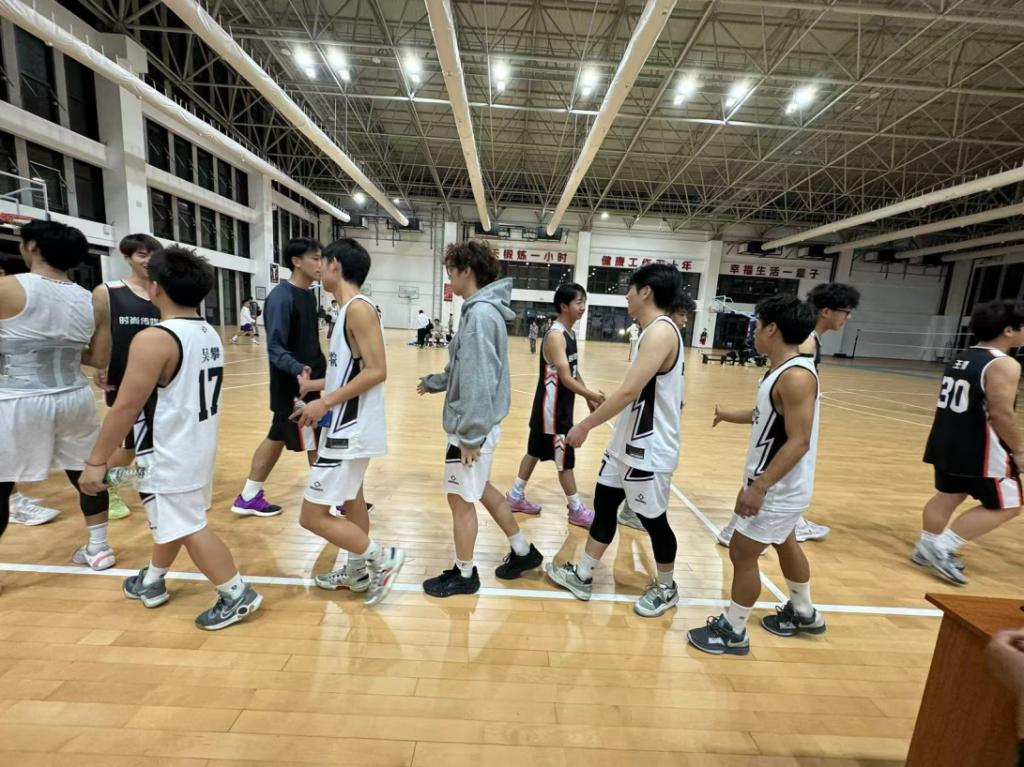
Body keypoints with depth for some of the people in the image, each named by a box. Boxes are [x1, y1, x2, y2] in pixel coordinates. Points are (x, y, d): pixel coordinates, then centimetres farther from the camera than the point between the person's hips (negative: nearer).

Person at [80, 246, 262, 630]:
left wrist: (96, 461, -11)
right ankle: (151, 582, 44)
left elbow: (126, 407, -20)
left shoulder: (154, 339, -22)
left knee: (189, 528, 1)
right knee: (173, 519, 24)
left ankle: (238, 595, 7)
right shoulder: (210, 334, 5)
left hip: (169, 457, -9)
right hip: (198, 447, 9)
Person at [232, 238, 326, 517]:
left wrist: (321, 368, 20)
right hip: (291, 387, -9)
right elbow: (275, 348, -23)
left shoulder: (309, 295, 10)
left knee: (278, 437, 17)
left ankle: (249, 497, 31)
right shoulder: (281, 296, -17)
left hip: (311, 383, 9)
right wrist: (298, 370, -38)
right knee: (317, 443, 2)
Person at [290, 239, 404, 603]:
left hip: (351, 430, -11)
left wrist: (325, 402, -21)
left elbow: (376, 371, -24)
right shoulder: (350, 309, 12)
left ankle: (382, 557, 8)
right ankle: (357, 572, 38)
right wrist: (315, 386, 19)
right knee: (351, 499, 22)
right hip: (349, 427, 11)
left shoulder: (357, 308, -18)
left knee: (313, 516, -3)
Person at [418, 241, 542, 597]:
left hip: (473, 427, -10)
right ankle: (522, 551, 37)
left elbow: (479, 379, -24)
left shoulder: (481, 313, -19)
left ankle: (464, 575, 28)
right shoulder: (481, 310, 11)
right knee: (479, 488, 22)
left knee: (460, 498, 7)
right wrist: (431, 382, 30)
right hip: (474, 422, 10)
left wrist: (471, 435, -23)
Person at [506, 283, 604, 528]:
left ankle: (516, 496, 29)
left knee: (536, 452, 16)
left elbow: (575, 372, 17)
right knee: (565, 459, 3)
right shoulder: (556, 336, -20)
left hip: (563, 406, 10)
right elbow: (566, 379, -26)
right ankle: (576, 510, 19)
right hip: (552, 407, -10)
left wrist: (589, 398, 13)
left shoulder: (570, 333, 10)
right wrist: (593, 395, -24)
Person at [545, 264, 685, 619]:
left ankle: (666, 589, 34)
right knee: (603, 506, 15)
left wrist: (586, 425, -20)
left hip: (649, 451, -9)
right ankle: (582, 576, 30)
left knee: (653, 521, 9)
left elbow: (628, 392, -27)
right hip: (627, 445, 9)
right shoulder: (654, 331, 10)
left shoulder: (661, 331, -21)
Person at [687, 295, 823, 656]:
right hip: (781, 486, 10)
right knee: (785, 545, 26)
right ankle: (803, 614, 48)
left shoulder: (796, 376, -26)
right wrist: (730, 416, 33)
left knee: (742, 553, 1)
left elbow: (799, 442, -29)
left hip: (779, 489, -10)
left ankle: (733, 631, 19)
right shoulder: (782, 370, 4)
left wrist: (759, 487, -28)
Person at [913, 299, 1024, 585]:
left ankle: (926, 548, 25)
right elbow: (1001, 414, -21)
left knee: (947, 497, 18)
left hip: (946, 443, 8)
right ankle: (941, 547, 1)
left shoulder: (962, 358, 10)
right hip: (980, 451, -8)